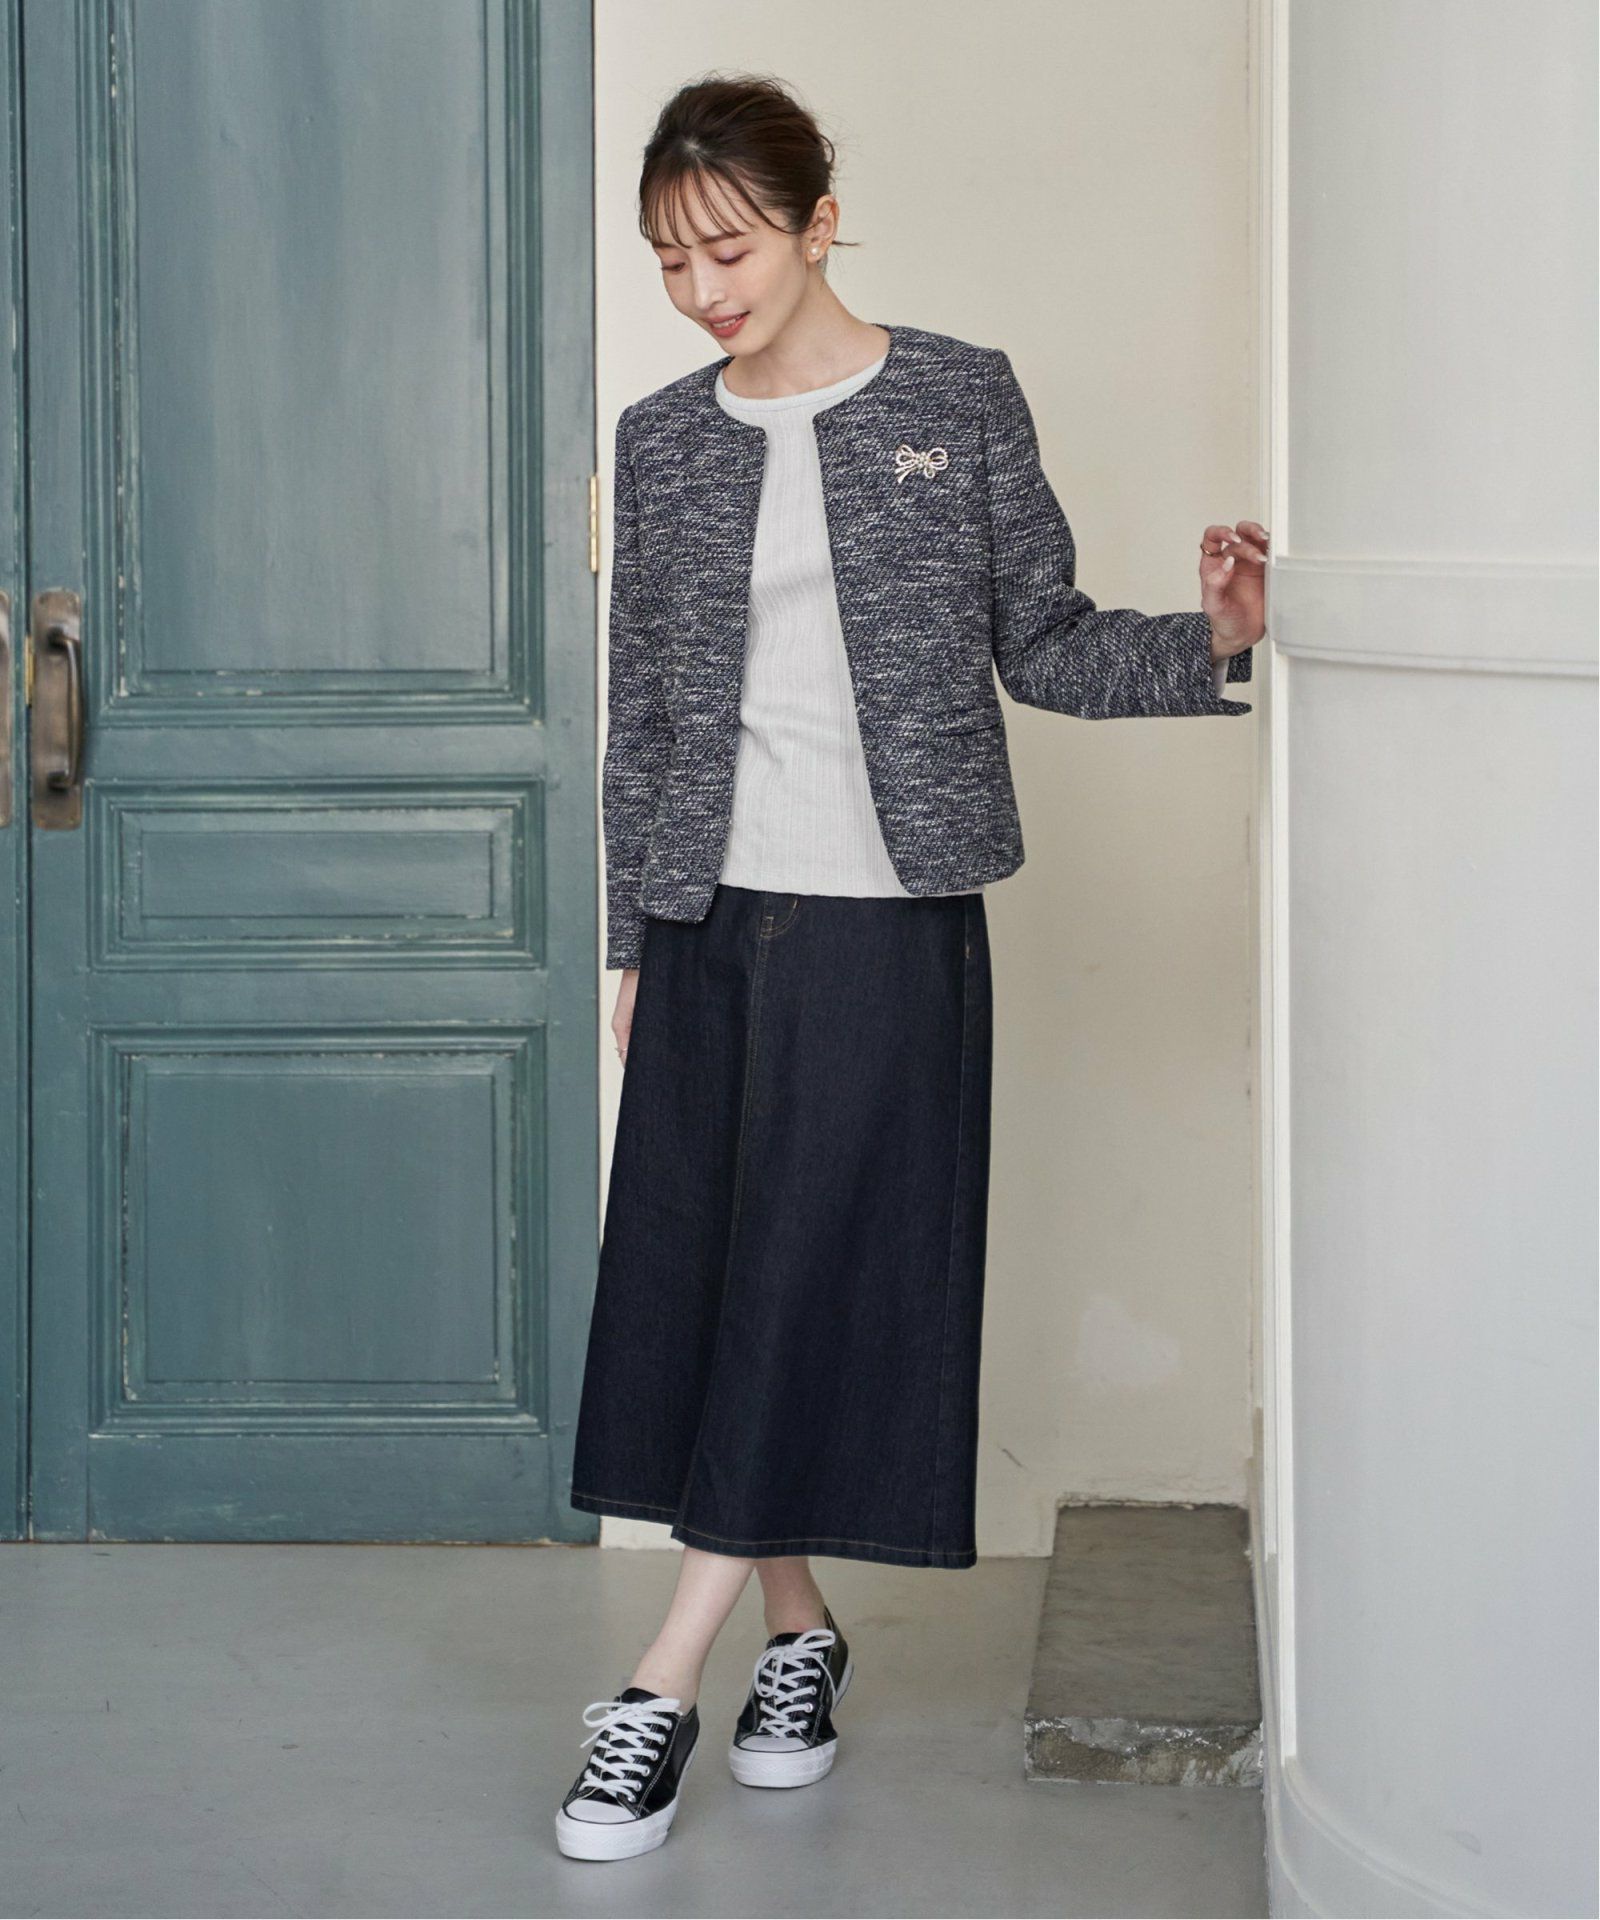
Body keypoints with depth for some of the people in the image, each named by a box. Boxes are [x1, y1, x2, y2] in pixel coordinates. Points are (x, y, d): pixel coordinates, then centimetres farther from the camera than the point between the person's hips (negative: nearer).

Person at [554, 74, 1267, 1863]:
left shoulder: (958, 402, 0)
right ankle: (801, 1636, 20)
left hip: (887, 920, -4)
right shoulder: (662, 442, 8)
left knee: (816, 1283, -7)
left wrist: (1208, 640, -15)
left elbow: (1044, 645, 3)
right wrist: (632, 945, 12)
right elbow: (641, 709, 12)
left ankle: (665, 1686, -4)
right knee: (701, 1281, 4)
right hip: (713, 921, 4)